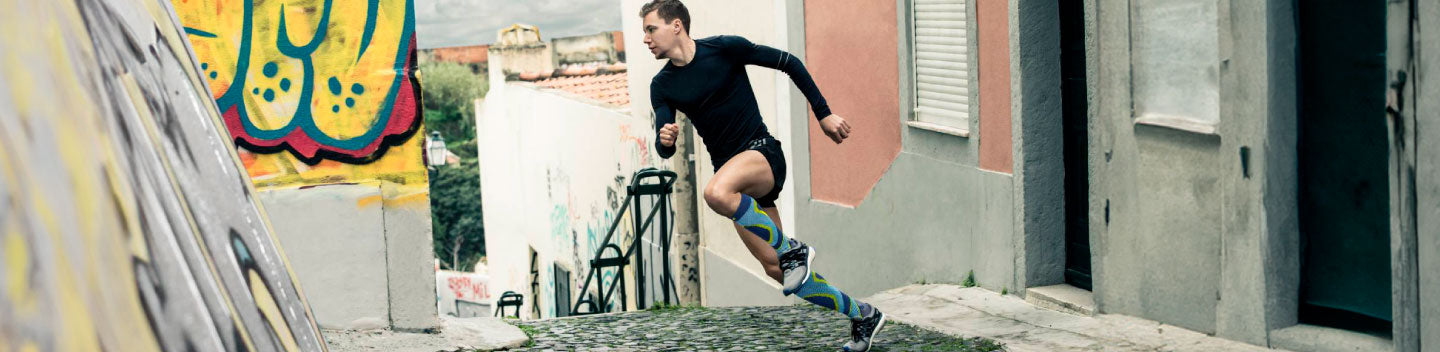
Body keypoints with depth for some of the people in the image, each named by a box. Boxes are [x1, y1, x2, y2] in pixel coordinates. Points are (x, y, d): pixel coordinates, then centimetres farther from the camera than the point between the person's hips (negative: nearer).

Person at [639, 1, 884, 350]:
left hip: (762, 153, -6)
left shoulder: (724, 48, -8)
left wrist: (824, 114, -3)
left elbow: (788, 62, -1)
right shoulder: (662, 85, 4)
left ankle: (792, 249, -18)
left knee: (717, 193, -38)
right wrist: (665, 140, -22)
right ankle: (862, 315, 17)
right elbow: (664, 149, 2)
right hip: (733, 174, 6)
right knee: (775, 268, 3)